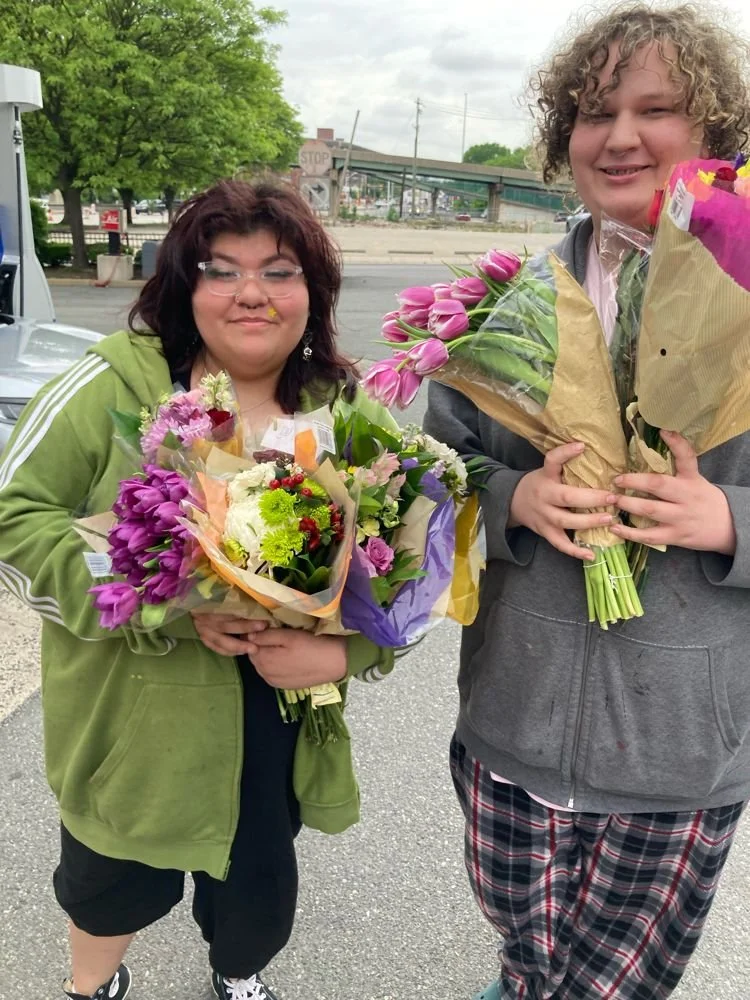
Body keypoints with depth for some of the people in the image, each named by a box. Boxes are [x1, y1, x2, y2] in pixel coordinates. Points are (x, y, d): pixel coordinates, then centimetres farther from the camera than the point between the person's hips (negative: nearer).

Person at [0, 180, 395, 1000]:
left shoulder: (347, 410, -3)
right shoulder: (115, 385, -13)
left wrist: (346, 648, -19)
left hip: (277, 723, 3)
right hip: (133, 716, -2)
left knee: (258, 892, 20)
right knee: (116, 886, 19)